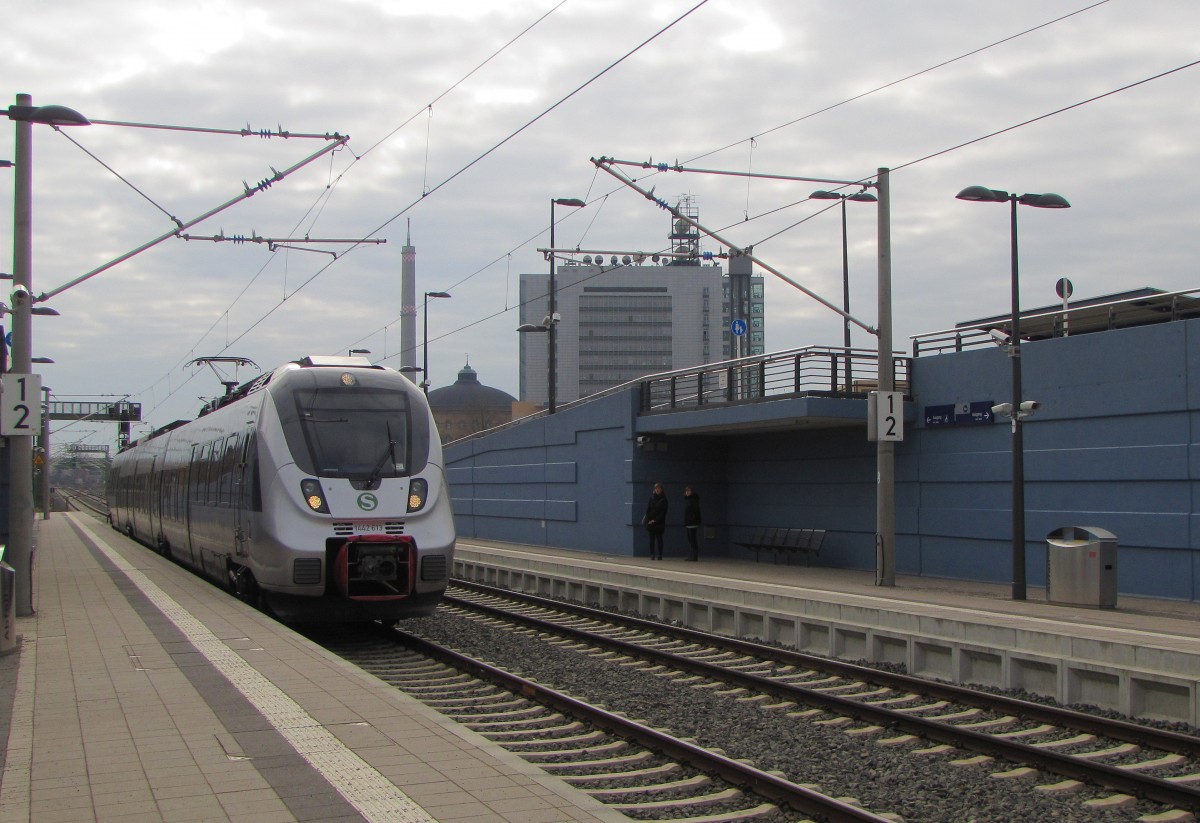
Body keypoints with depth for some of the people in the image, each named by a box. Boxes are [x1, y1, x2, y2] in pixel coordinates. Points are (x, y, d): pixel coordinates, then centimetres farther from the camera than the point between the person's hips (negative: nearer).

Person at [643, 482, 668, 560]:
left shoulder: (663, 499, -1)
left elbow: (663, 512, -5)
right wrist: (648, 519, -5)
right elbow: (648, 509, 6)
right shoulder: (652, 497, 8)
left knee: (659, 538, -1)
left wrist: (655, 520, -11)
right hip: (650, 521, 3)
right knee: (652, 539, 1)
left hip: (659, 522, -3)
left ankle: (659, 555, 2)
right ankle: (652, 555, 3)